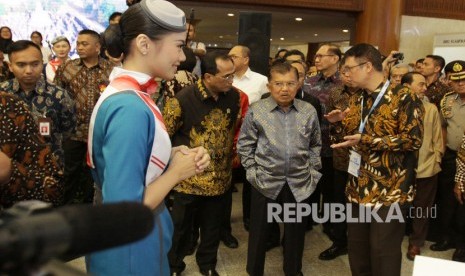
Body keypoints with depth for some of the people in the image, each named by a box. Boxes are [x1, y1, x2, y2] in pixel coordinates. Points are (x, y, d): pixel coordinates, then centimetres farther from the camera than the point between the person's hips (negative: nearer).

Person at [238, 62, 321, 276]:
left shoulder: (309, 111, 0)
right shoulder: (256, 111, -6)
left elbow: (315, 145, 10)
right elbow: (244, 144, -1)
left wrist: (313, 172, 5)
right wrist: (253, 171, -4)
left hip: (299, 182, 2)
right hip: (265, 181, -2)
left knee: (295, 230, 16)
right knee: (259, 230, 12)